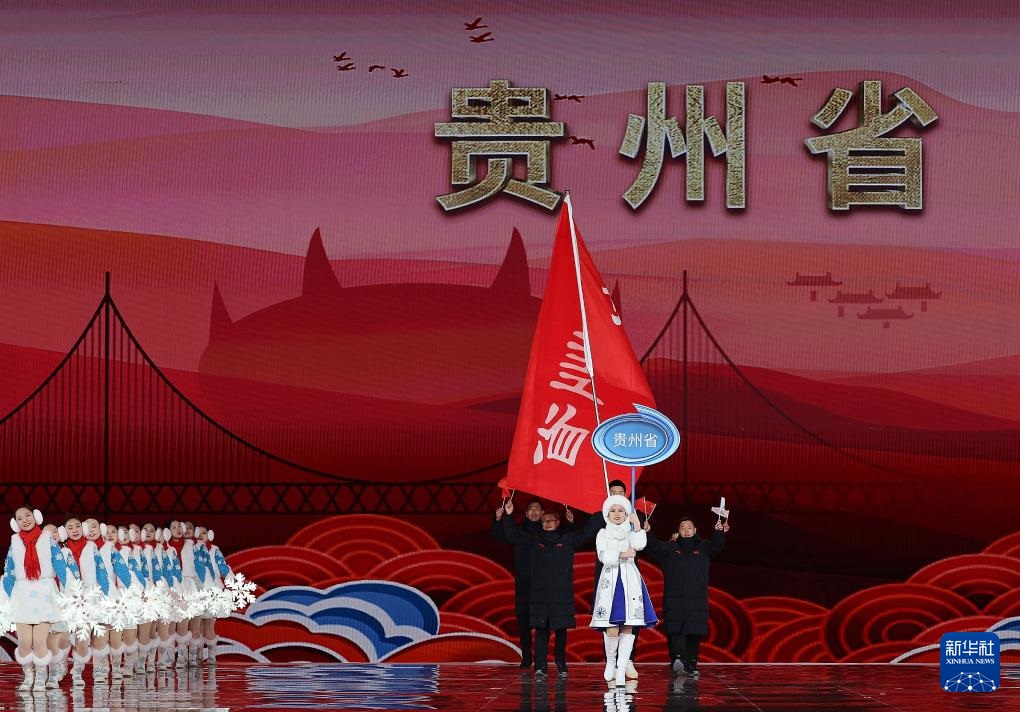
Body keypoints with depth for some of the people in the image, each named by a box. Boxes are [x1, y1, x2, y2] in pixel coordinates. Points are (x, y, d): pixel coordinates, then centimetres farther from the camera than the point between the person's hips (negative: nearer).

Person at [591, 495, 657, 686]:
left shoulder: (631, 533, 14)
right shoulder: (603, 534, 10)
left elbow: (639, 545, -8)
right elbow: (604, 556, -5)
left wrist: (637, 525, -11)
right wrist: (623, 555, -6)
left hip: (630, 580, 2)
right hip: (610, 579, -2)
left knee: (628, 627, -5)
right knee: (612, 629, -13)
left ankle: (621, 670, -2)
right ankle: (610, 660, 13)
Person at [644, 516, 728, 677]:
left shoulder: (703, 547, 15)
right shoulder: (670, 548, 14)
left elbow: (716, 546, -3)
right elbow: (654, 547, 3)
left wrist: (719, 532, -23)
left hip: (697, 600, 1)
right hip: (674, 599, -1)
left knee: (694, 633, -1)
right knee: (676, 630, -15)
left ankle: (691, 665, 3)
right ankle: (678, 658, -27)